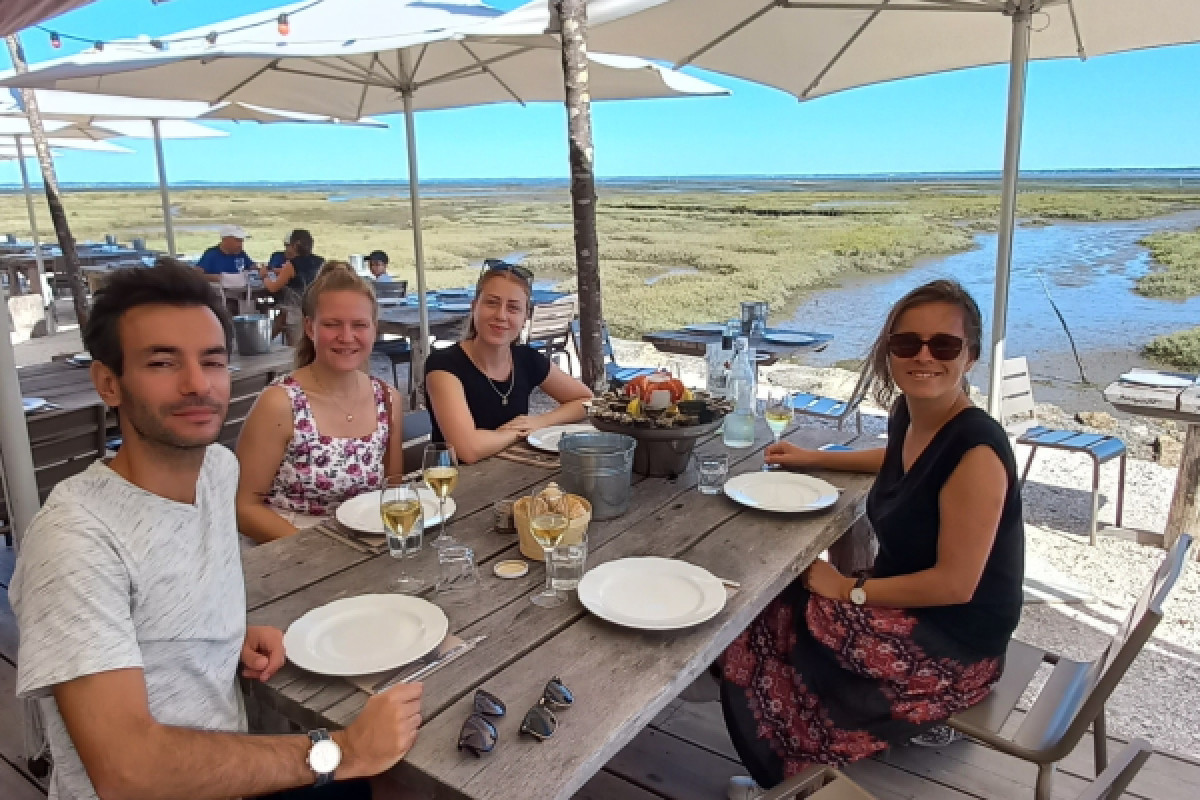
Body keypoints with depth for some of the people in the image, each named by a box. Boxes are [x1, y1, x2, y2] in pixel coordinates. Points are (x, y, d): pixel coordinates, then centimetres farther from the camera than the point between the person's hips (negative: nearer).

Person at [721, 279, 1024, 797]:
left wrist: (851, 591, -16)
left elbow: (955, 583, -26)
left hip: (955, 644, -8)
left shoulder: (977, 450, -27)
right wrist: (815, 460, 18)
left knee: (762, 637, -11)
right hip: (906, 606, 8)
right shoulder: (908, 411, -3)